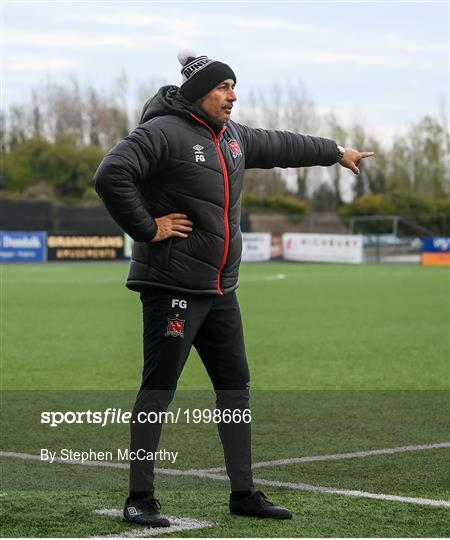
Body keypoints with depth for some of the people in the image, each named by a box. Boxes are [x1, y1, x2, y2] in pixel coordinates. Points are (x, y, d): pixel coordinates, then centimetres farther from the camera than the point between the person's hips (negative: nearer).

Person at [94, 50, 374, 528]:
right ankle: (139, 499, 2)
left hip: (220, 291, 9)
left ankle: (243, 493, 20)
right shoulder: (162, 133, -13)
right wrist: (147, 228, -19)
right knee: (159, 389, -5)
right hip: (172, 288, -9)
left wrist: (336, 153, 41)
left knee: (235, 386, 11)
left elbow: (282, 146, 31)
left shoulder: (233, 136, 15)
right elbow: (110, 176, -24)